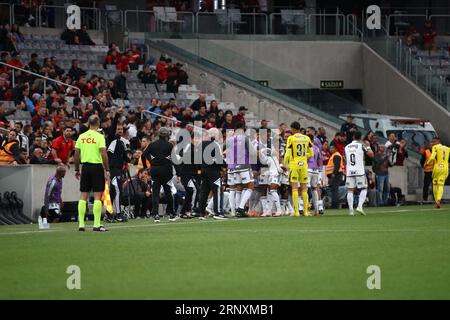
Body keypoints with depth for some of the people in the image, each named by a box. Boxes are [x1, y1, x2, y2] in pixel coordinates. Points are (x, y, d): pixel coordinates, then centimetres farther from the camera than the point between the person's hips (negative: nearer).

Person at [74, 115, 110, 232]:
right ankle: (97, 225, -5)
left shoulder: (81, 136, 5)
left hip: (85, 166, 4)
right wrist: (107, 170, -8)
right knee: (97, 196, -2)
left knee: (83, 196, 7)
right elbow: (103, 154, -14)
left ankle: (81, 224, 6)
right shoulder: (99, 136, -7)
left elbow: (76, 154, 6)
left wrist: (77, 170, 16)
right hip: (97, 166, -4)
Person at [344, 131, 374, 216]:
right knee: (364, 189, 6)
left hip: (349, 171, 3)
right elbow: (371, 154, -6)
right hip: (360, 171, -3)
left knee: (350, 190, 5)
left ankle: (351, 209, -3)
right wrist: (368, 148, 12)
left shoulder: (346, 147, 10)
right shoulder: (361, 145, -3)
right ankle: (360, 206, -11)